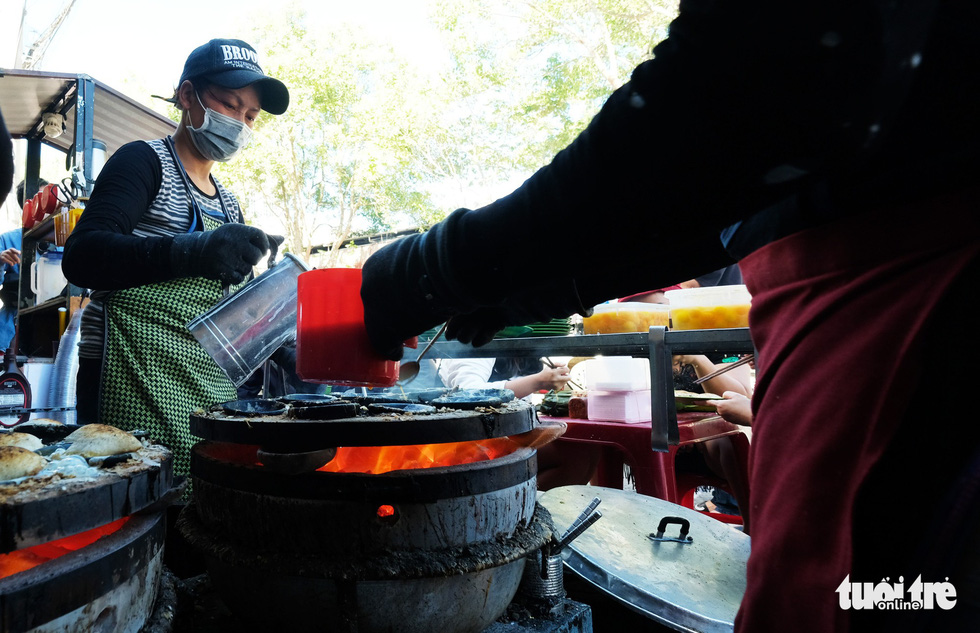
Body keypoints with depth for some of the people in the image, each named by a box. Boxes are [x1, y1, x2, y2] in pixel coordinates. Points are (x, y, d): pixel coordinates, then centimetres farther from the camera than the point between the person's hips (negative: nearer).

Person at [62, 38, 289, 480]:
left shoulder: (228, 205, 19)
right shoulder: (145, 161, -1)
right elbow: (81, 257, -15)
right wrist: (192, 252, -30)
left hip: (212, 390, 6)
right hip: (137, 387, -6)